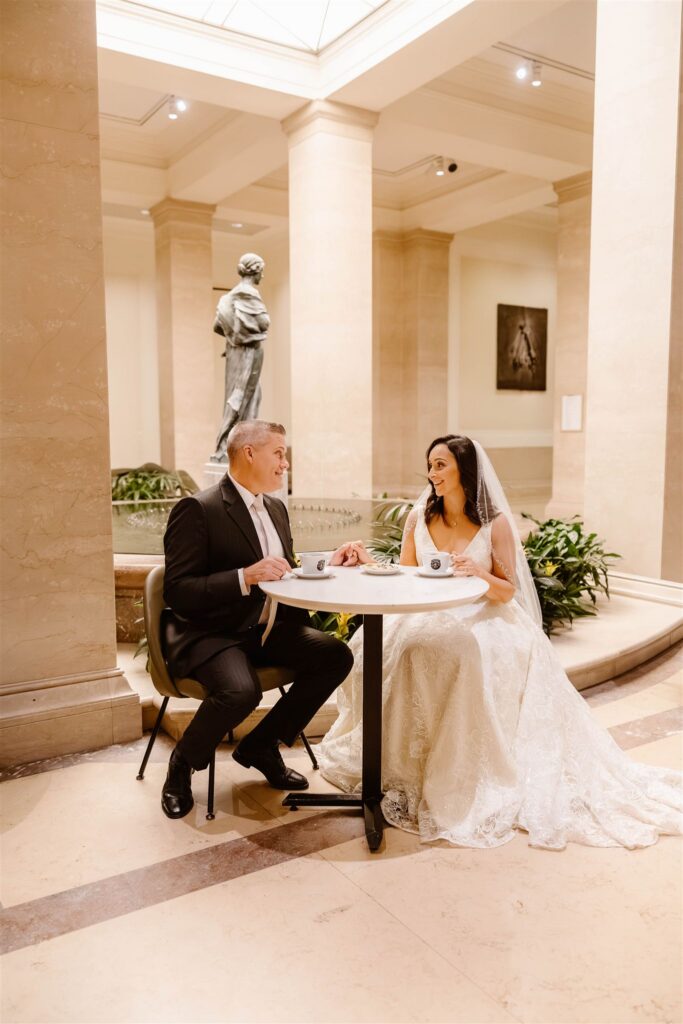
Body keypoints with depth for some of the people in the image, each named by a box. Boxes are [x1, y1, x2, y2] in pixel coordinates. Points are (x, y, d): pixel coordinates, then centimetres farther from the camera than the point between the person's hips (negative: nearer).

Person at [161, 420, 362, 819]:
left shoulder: (276, 509, 12)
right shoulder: (197, 509, -13)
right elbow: (177, 591, -19)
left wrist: (330, 563, 3)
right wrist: (245, 576, -29)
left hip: (267, 628, 8)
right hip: (210, 633, -8)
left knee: (337, 655, -11)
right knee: (241, 690, -35)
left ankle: (262, 745, 7)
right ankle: (183, 763, -1)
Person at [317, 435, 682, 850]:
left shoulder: (496, 523, -2)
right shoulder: (419, 517, 8)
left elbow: (508, 593, -3)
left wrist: (480, 573, -23)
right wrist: (368, 562, -7)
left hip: (481, 622, -3)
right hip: (427, 618, 4)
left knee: (468, 654, -37)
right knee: (378, 646, -26)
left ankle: (466, 779, -18)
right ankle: (395, 761, -9)